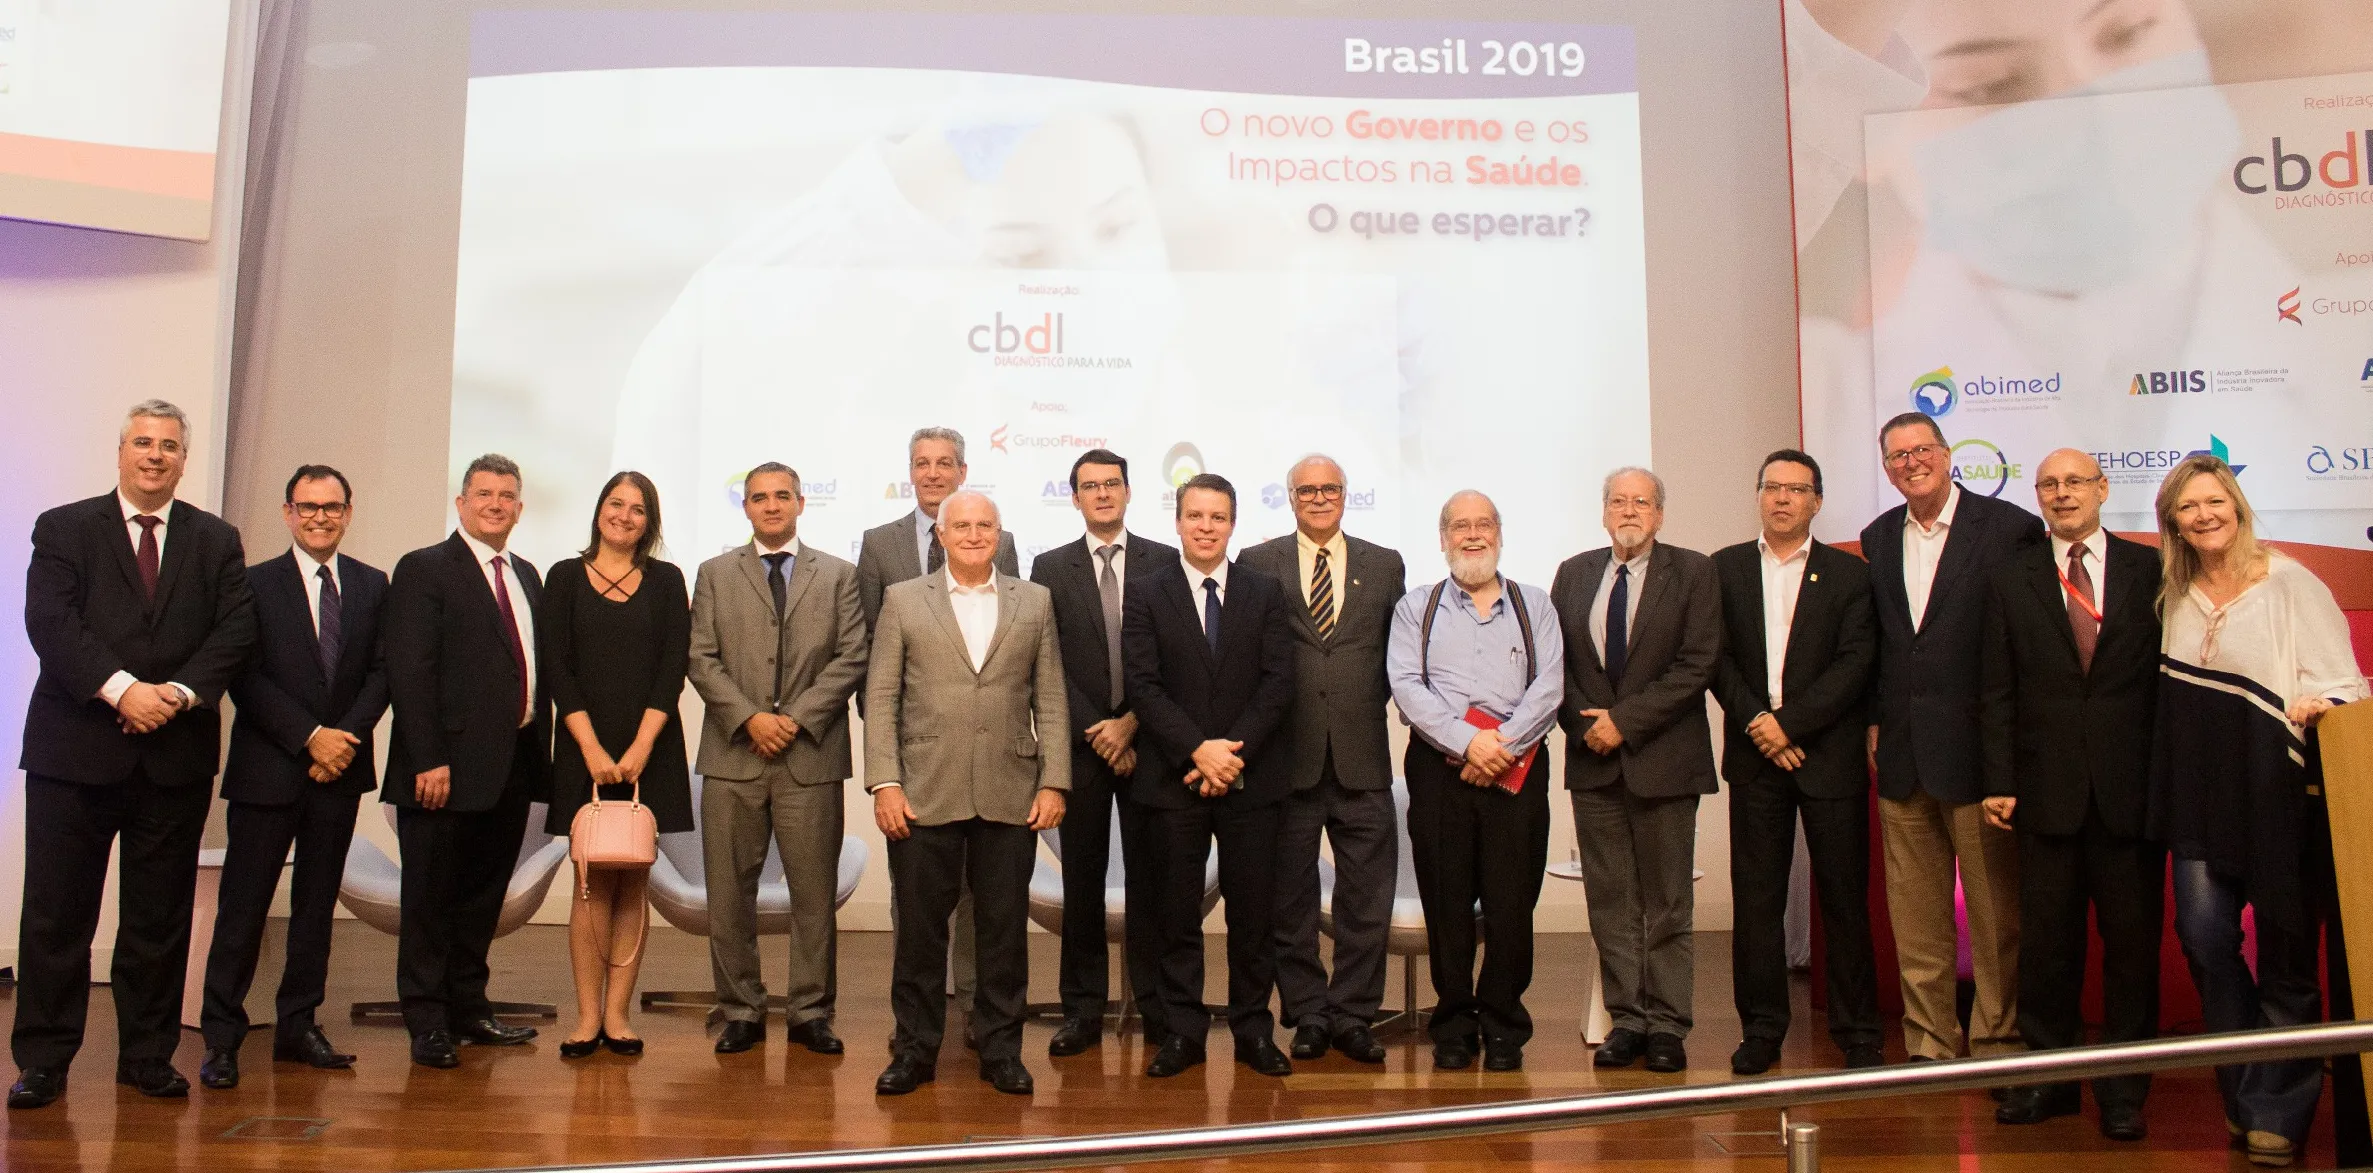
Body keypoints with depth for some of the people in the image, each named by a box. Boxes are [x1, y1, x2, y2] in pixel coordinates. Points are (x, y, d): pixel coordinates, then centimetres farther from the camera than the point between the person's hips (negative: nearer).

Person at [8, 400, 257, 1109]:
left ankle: (149, 1056, 17)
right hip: (74, 751, -1)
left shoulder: (216, 541, 11)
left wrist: (182, 691, -14)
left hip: (176, 756, 2)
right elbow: (49, 622, -7)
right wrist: (120, 689, -18)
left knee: (161, 917, 8)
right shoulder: (64, 529, 6)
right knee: (56, 914, 4)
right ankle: (43, 1062, 14)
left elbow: (235, 630, 1)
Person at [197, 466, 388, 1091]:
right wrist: (311, 736, -13)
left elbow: (382, 671, 5)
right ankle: (222, 1038, 7)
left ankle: (298, 1026, 18)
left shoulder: (372, 585, 10)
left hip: (340, 767, 3)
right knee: (243, 905, -1)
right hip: (267, 769, -3)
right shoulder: (255, 583, 1)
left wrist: (347, 736, -9)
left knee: (318, 903, 9)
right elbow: (246, 677, -6)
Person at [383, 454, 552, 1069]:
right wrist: (429, 760, -18)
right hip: (449, 767, -7)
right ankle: (427, 1021, 13)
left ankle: (467, 1007, 25)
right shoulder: (424, 569, -4)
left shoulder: (526, 576, 17)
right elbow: (409, 670, -12)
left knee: (484, 893, 14)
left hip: (512, 765, 7)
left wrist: (540, 750, 7)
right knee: (431, 897, 4)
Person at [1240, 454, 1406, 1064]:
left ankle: (1353, 1016, 15)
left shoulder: (1385, 565, 11)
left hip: (1362, 757, 1)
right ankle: (1307, 1015, 18)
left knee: (1367, 896, 3)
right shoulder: (1258, 563, 6)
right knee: (1291, 895, 6)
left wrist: (1369, 704, 3)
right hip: (1288, 755, -1)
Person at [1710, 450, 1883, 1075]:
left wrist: (1789, 722, -13)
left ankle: (1857, 1031, 13)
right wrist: (1755, 722, -9)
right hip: (1755, 756, 1)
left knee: (1845, 899, 3)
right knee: (1755, 899, 4)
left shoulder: (1848, 573, 4)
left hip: (1830, 755, -1)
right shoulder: (1725, 568, 9)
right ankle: (1762, 1029, 13)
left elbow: (1856, 663, -5)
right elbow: (1716, 657, 3)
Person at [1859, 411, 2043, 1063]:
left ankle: (1999, 1042, 15)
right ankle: (1929, 1042, 20)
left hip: (1978, 747, -5)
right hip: (1901, 754, 5)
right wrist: (1874, 722, 11)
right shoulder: (1878, 539, 13)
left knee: (1996, 910, 2)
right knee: (1915, 913, 10)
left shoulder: (2009, 527, -5)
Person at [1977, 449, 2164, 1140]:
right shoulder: (2011, 581, 7)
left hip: (2133, 789, -1)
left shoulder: (2151, 571, 5)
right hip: (2047, 790, 1)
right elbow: (1997, 692, 5)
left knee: (2132, 939, 5)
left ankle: (2124, 1089, 17)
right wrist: (1999, 782, -2)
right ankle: (2049, 1076, 18)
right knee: (2046, 941, 5)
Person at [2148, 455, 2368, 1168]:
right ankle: (2246, 1096, 19)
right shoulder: (2175, 594, 11)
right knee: (2203, 935, -2)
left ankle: (2279, 1112, 20)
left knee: (2285, 953, 3)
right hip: (2200, 794, 4)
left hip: (2278, 794, -4)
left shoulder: (2291, 585, -4)